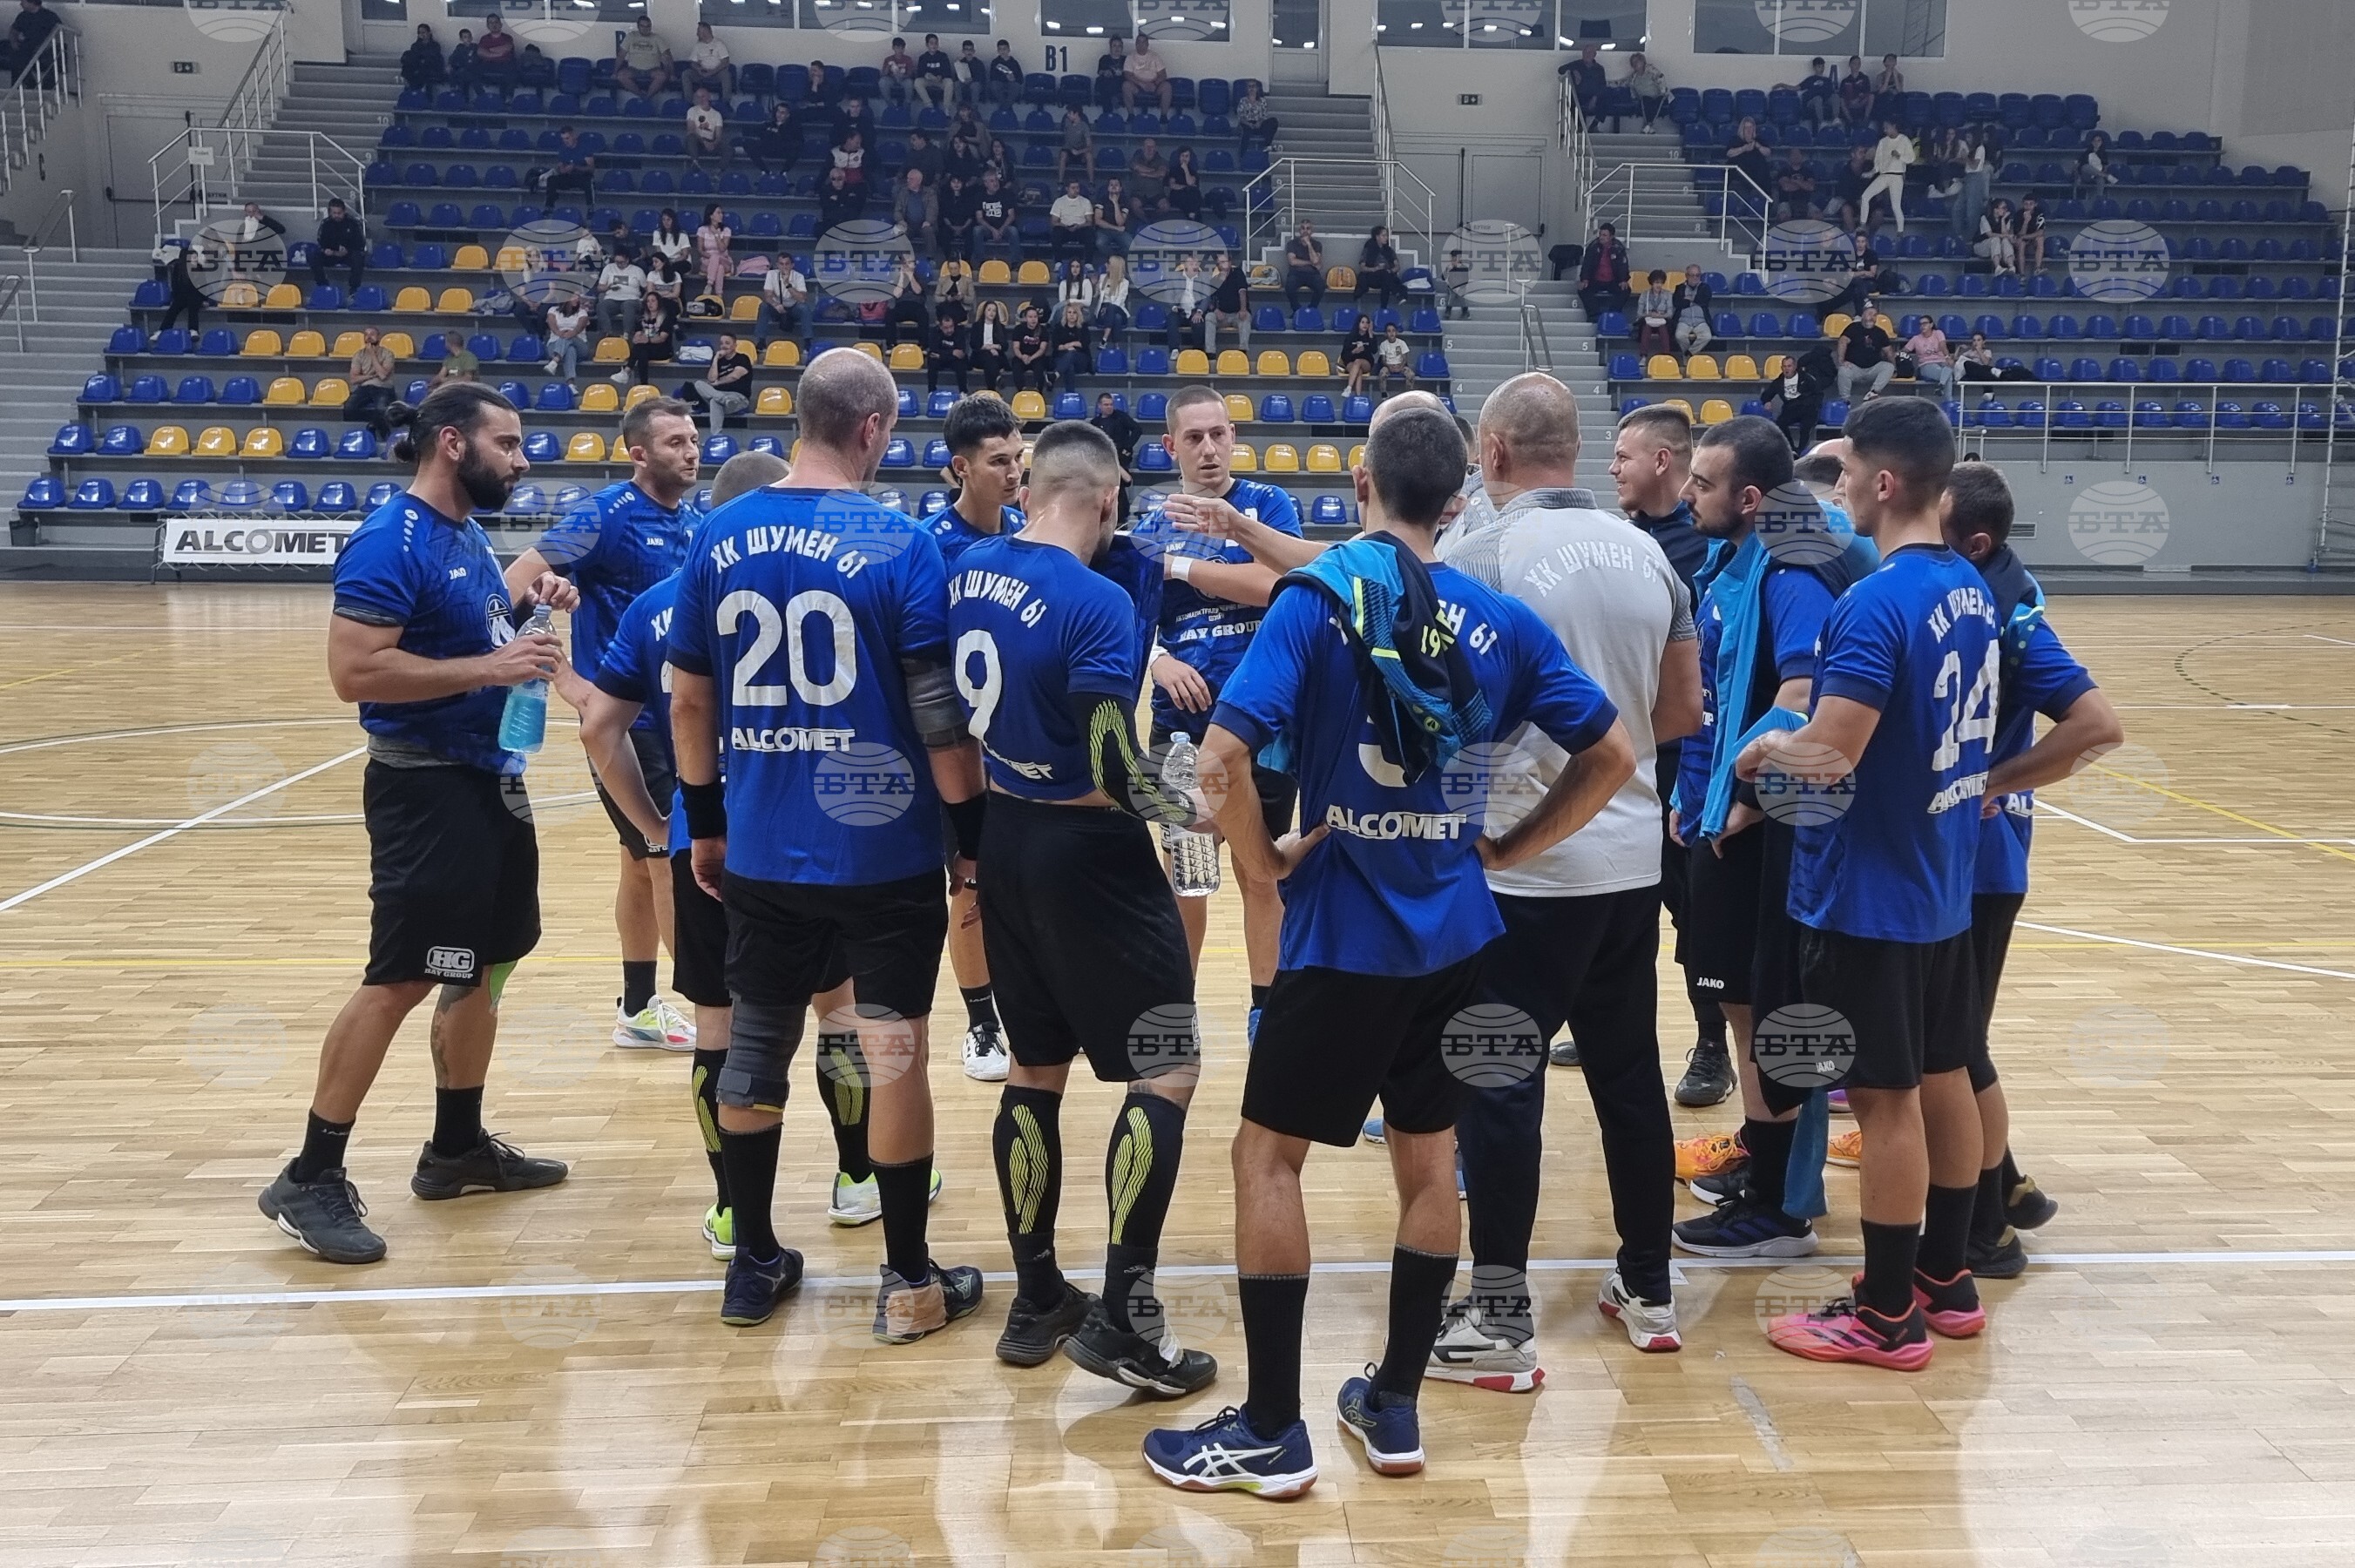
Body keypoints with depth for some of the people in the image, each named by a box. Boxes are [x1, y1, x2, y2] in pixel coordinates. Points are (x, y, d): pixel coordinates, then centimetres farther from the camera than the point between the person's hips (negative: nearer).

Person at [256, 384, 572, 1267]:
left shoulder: (468, 534, 12)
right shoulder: (393, 541, -17)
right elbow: (355, 670, -25)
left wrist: (523, 613, 4)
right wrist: (490, 667, -26)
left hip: (489, 779, 10)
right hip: (426, 788, -10)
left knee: (485, 964, 15)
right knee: (399, 980, -6)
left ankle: (457, 1147, 29)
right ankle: (311, 1179, 4)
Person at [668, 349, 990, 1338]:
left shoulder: (722, 537, 2)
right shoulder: (901, 546, -11)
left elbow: (689, 702, 6)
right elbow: (938, 715, -13)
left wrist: (705, 824, 16)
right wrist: (973, 834, -3)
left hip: (762, 850, 4)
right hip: (887, 850, -4)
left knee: (753, 1048, 15)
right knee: (893, 1050, 6)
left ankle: (754, 1265, 27)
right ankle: (909, 1281, 16)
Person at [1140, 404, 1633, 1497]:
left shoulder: (1318, 595, -11)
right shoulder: (1498, 617, 2)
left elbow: (1224, 758, -21)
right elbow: (1612, 757, 5)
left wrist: (1266, 862, -6)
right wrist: (1503, 850, 9)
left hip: (1345, 929, -5)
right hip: (1452, 928, 5)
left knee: (1268, 1154, 7)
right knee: (1428, 1156, 16)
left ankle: (1271, 1433, 12)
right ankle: (1395, 1407, 26)